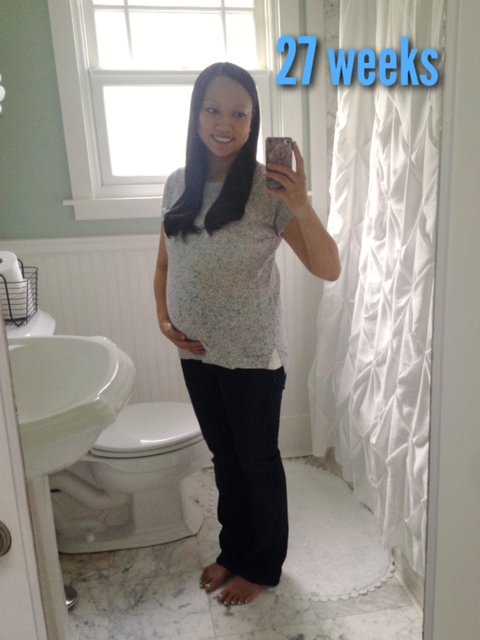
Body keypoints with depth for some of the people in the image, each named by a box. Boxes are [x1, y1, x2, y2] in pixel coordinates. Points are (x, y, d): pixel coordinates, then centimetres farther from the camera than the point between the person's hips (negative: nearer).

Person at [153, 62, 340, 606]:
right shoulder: (178, 184, 2)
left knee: (258, 462, 13)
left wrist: (301, 205, -31)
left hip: (253, 357, -5)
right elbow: (164, 263, 12)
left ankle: (264, 565, 38)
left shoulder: (269, 189, -14)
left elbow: (328, 269, -18)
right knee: (224, 457, 21)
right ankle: (234, 550, 45)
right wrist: (164, 319, -2)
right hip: (196, 354, 5)